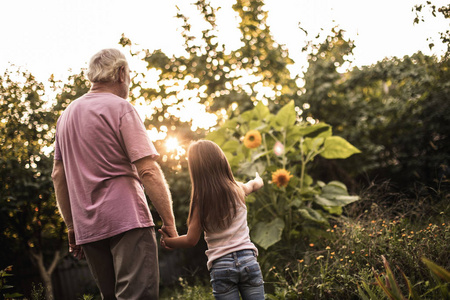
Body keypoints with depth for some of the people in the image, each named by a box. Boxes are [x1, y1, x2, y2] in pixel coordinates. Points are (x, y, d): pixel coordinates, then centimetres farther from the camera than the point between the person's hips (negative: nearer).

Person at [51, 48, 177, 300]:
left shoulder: (66, 115, 17)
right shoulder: (120, 108, -5)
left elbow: (58, 176, 18)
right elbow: (148, 171, -13)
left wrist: (72, 226, 21)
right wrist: (169, 221, -9)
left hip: (87, 228, 8)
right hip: (127, 220, -7)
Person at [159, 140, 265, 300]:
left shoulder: (201, 200, -6)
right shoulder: (238, 190, 3)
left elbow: (191, 240, -3)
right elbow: (253, 185, 30)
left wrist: (167, 241, 14)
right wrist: (257, 181, 53)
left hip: (221, 266, -2)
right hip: (248, 260, 2)